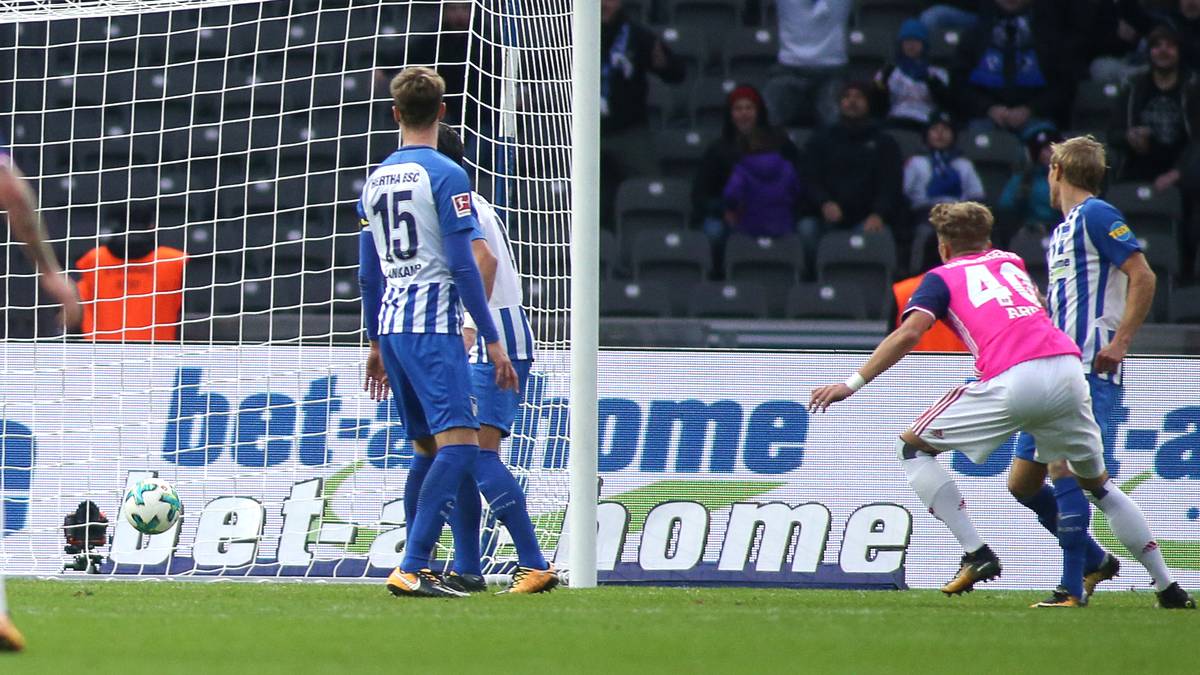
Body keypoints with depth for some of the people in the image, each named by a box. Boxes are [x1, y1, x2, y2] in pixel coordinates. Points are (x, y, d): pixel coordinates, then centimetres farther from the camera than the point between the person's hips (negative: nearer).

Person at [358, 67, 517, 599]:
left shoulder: (376, 179, 14)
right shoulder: (446, 175, -7)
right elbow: (463, 265, -12)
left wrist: (376, 344, 27)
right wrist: (492, 340, -8)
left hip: (390, 326, 8)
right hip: (433, 325, -8)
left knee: (428, 449, 16)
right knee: (459, 442, -13)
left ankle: (418, 567, 14)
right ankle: (411, 568, -24)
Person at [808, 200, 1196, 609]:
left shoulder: (942, 277, 16)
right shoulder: (1012, 262, 29)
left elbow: (908, 334, 2)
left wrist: (853, 384, 2)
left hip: (1013, 380, -5)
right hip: (1068, 370, 5)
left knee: (913, 448, 11)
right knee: (1096, 482, 23)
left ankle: (976, 554, 1)